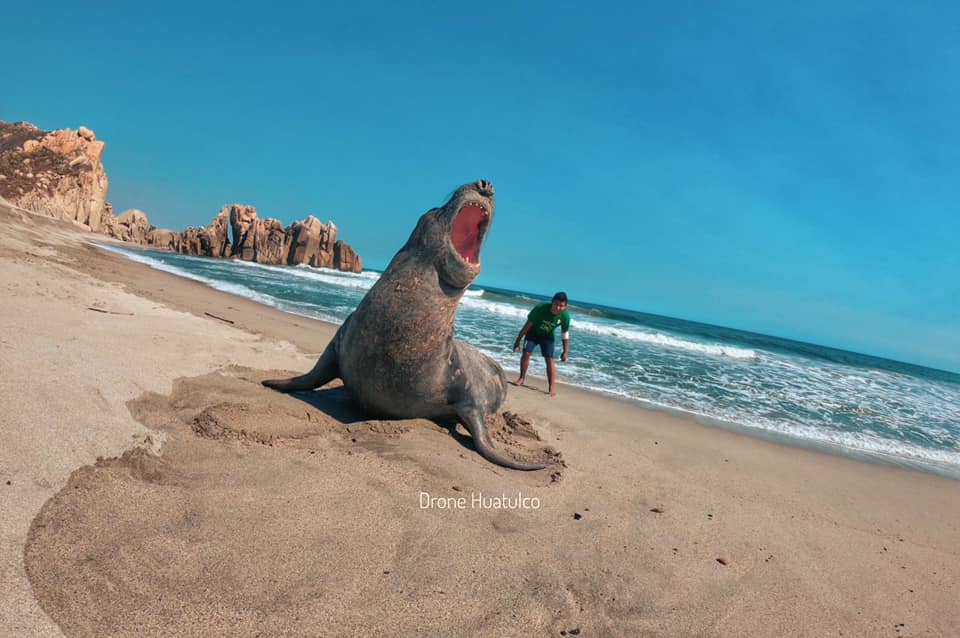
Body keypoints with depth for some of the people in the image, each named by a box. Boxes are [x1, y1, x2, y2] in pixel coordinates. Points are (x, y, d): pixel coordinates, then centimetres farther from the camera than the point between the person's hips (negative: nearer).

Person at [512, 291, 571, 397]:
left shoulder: (565, 316, -27)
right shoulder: (540, 308, -33)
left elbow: (565, 334, -13)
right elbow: (528, 325, -24)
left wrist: (565, 351, -9)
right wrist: (518, 340, -19)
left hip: (547, 336, 1)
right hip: (533, 333, -1)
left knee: (549, 359, -10)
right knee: (526, 353, -10)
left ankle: (552, 386, -5)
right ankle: (522, 377, 11)